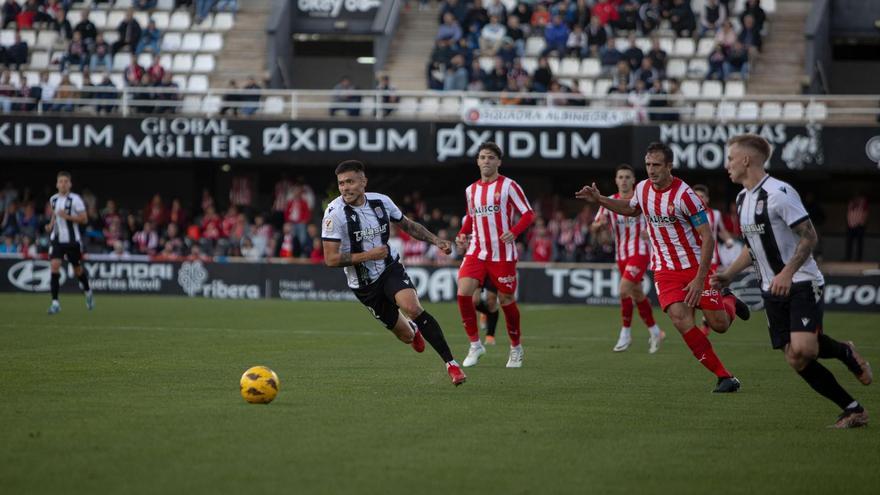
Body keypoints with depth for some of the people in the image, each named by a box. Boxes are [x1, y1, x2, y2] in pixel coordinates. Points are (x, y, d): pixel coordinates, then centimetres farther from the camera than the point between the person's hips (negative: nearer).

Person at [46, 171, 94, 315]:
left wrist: (67, 217, -23)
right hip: (57, 239, 3)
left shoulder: (75, 199, -10)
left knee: (77, 270, 11)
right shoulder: (53, 199, 5)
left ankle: (87, 292, 42)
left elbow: (84, 219, -11)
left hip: (72, 240, -3)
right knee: (55, 266, -15)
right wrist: (51, 225, 7)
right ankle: (55, 302, -15)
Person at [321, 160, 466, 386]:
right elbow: (330, 259, -20)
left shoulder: (381, 201, -6)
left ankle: (450, 362, -20)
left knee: (413, 308, -29)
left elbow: (407, 225, 13)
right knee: (406, 336, 5)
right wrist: (367, 255, -26)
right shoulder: (335, 212, -19)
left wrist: (436, 241, 1)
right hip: (364, 284, -1)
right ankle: (412, 329, 46)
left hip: (391, 268, 1)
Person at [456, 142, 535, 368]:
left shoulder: (508, 186, -5)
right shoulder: (471, 190, 11)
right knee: (463, 292, -15)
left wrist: (514, 231, -23)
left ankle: (516, 348, 24)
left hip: (503, 254, -4)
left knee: (506, 300, 4)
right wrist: (462, 233, 4)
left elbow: (528, 214, -5)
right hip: (477, 251, 4)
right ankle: (475, 345, -3)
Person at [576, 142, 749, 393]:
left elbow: (708, 238, -18)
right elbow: (631, 209, 25)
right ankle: (725, 377, -10)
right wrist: (599, 199, 14)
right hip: (665, 271, 4)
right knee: (682, 321, -18)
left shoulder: (684, 195, -20)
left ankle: (729, 302, 40)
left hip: (695, 266, -4)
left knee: (719, 325, -1)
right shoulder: (643, 188, -1)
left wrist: (699, 279, -23)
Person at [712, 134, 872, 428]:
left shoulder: (778, 193, -14)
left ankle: (845, 353, 6)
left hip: (801, 284, -8)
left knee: (802, 350, -26)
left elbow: (809, 237, -17)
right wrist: (728, 275, 16)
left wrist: (787, 273, -27)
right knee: (796, 362, -2)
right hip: (773, 292, 8)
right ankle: (853, 410, 6)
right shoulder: (743, 198, 13)